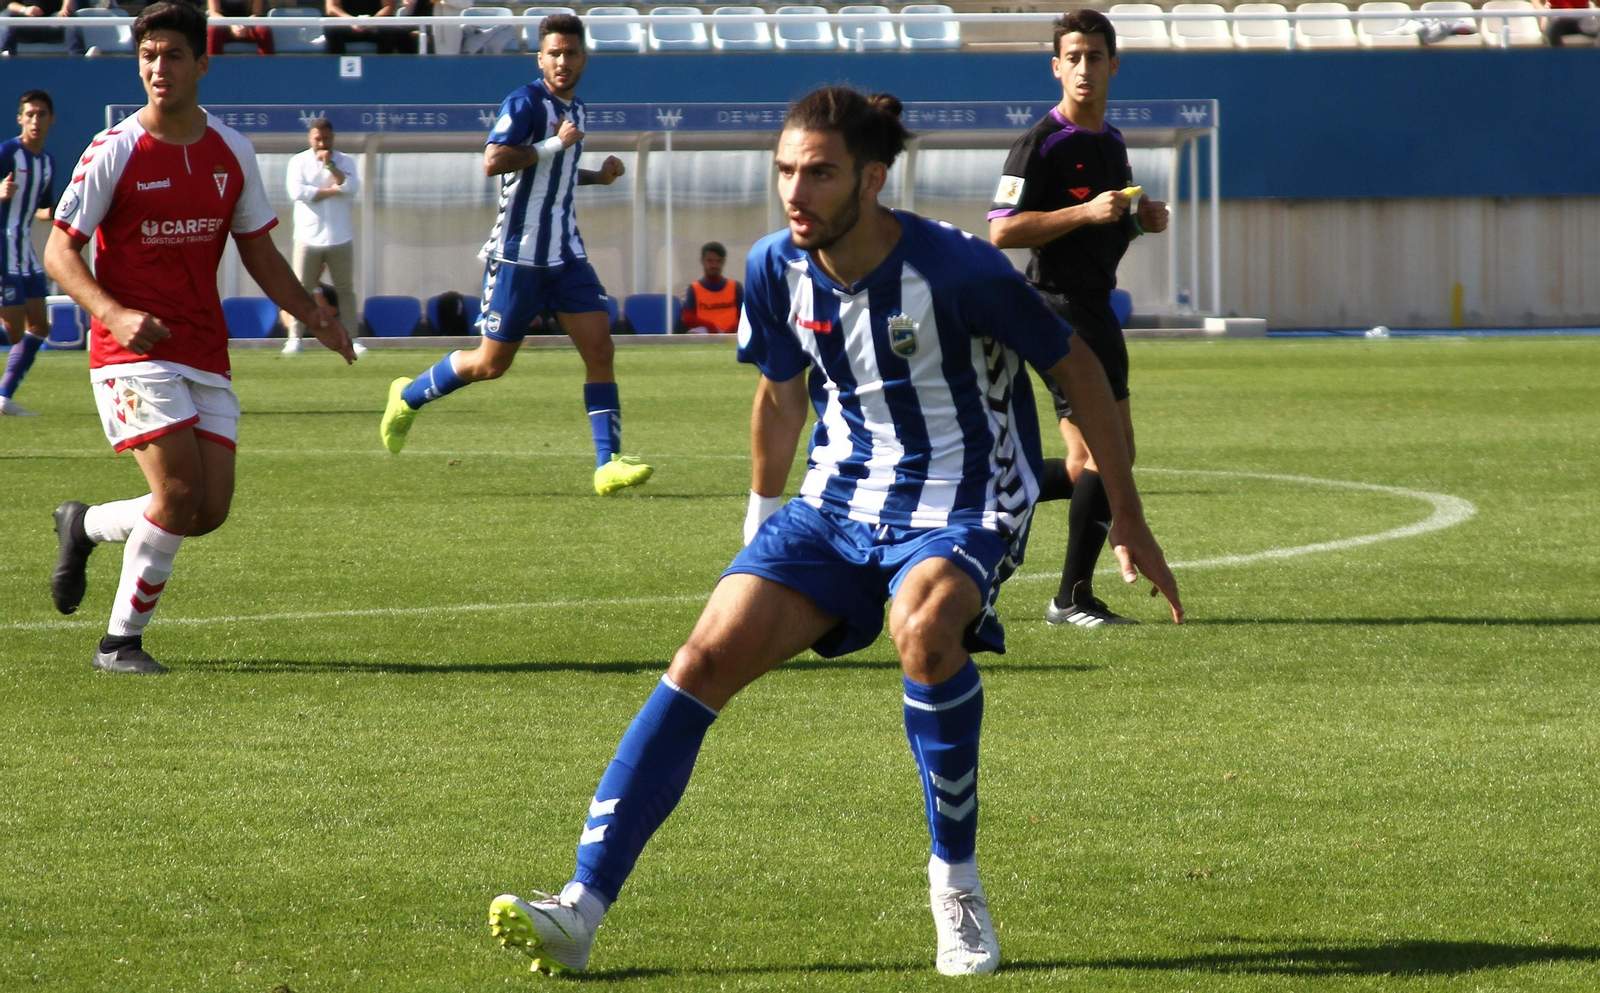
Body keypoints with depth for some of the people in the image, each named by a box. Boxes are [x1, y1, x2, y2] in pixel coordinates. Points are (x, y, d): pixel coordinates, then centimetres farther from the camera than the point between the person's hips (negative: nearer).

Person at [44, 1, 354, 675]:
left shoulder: (231, 152, 8)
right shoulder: (114, 152, -7)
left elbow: (259, 252, 18)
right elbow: (59, 251, -7)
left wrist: (314, 317, 4)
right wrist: (115, 315, -23)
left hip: (206, 354, 5)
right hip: (135, 353, -5)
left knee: (210, 510, -2)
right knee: (179, 492, -18)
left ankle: (84, 525, 24)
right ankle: (121, 642, -4)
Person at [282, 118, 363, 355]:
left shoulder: (345, 162, 6)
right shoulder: (298, 162, 2)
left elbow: (352, 189, -10)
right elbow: (297, 192, -14)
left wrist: (330, 166, -16)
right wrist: (333, 190, -11)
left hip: (340, 238, 1)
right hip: (308, 238, -1)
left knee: (346, 290, 4)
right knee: (301, 289, -2)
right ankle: (295, 337, 2)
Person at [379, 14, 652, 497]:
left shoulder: (575, 109, 13)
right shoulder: (526, 102, -13)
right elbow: (493, 161, -28)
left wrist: (598, 176, 16)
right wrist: (556, 144, -23)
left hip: (566, 254, 7)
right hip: (517, 254, -7)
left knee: (599, 348, -8)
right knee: (491, 363, 3)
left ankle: (608, 464, -11)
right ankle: (407, 398, 28)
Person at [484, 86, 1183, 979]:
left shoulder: (955, 270, -20)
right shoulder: (778, 270, -4)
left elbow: (1079, 370, -7)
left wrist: (1130, 523, -2)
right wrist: (762, 518, 27)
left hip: (962, 506, -5)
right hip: (837, 503, 5)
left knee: (925, 626, -38)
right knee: (712, 652, -15)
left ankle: (957, 886, -18)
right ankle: (581, 910, -18)